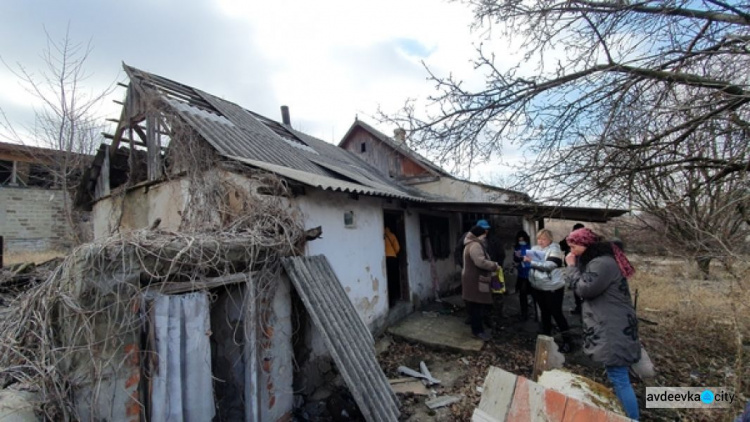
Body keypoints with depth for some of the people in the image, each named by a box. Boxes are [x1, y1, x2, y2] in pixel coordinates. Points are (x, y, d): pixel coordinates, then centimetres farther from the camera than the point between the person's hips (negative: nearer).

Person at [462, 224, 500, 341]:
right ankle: (478, 330, 9)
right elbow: (481, 262, -28)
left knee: (475, 306, 18)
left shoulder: (472, 244, 17)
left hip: (475, 280, 11)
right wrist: (494, 266, -15)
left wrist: (491, 264, 12)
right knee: (477, 306, -1)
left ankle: (476, 327, 29)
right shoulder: (475, 245, -20)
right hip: (475, 281, -11)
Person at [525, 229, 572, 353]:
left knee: (556, 313, 2)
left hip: (553, 288, -6)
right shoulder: (535, 248, 6)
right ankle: (546, 336, 32)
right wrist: (527, 259, -11)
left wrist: (532, 261, -28)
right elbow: (530, 263, 10)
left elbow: (549, 265, -24)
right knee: (544, 313, 18)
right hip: (538, 287, 6)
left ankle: (567, 341, 18)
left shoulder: (554, 249, -12)